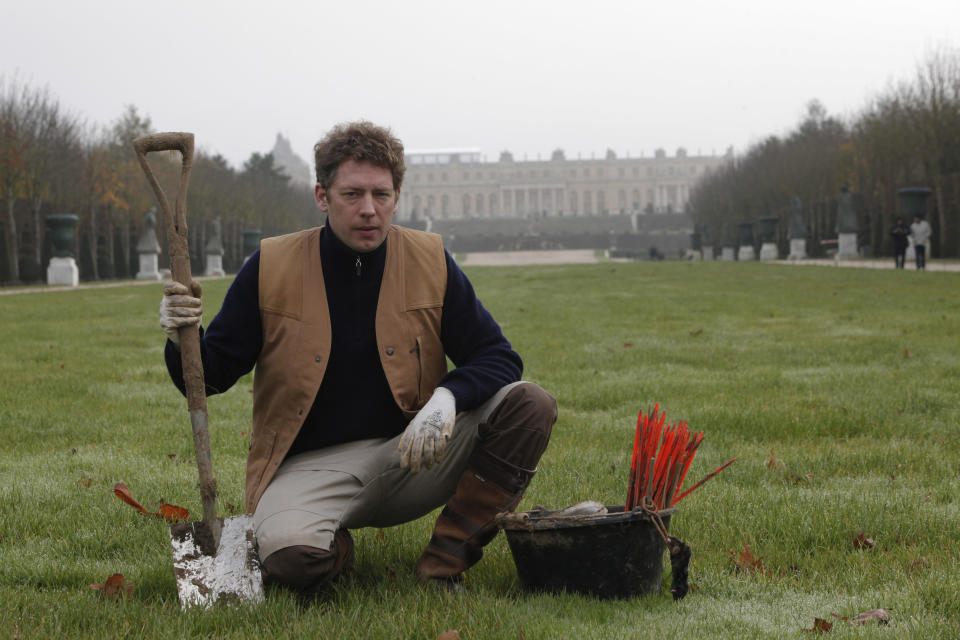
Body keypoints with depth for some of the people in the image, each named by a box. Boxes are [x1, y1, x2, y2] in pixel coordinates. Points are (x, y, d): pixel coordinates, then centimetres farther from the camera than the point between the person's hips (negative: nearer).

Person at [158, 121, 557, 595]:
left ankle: (445, 562, -12)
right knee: (292, 557, -36)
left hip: (408, 456, 3)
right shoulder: (271, 268, -3)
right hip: (309, 466, -2)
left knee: (529, 405, -19)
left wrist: (447, 397, -20)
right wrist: (183, 337, -21)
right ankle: (335, 544, 3)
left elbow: (497, 357, 2)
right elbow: (208, 378, 3)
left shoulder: (429, 262, 0)